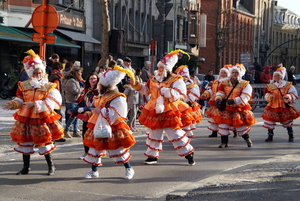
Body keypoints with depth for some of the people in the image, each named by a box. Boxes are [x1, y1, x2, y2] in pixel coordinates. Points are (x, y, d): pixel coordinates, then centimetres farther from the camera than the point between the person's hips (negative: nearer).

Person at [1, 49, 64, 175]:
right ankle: (26, 167, 22)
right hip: (26, 119, 4)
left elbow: (52, 102, -18)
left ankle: (51, 166, 19)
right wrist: (13, 104, -11)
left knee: (44, 143, 2)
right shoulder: (24, 85, 5)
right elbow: (20, 100, 11)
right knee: (24, 142, 9)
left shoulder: (49, 87, -6)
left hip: (42, 119, -4)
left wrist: (35, 104, -27)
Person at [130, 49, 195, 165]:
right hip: (155, 112, 6)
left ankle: (189, 153, 9)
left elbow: (177, 94, -24)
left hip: (170, 113, -6)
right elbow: (146, 90, 21)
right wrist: (136, 85, 7)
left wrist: (163, 90, -26)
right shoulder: (154, 79, 9)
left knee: (176, 134, -4)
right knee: (154, 134, 13)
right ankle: (152, 156, 25)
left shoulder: (176, 80, -10)